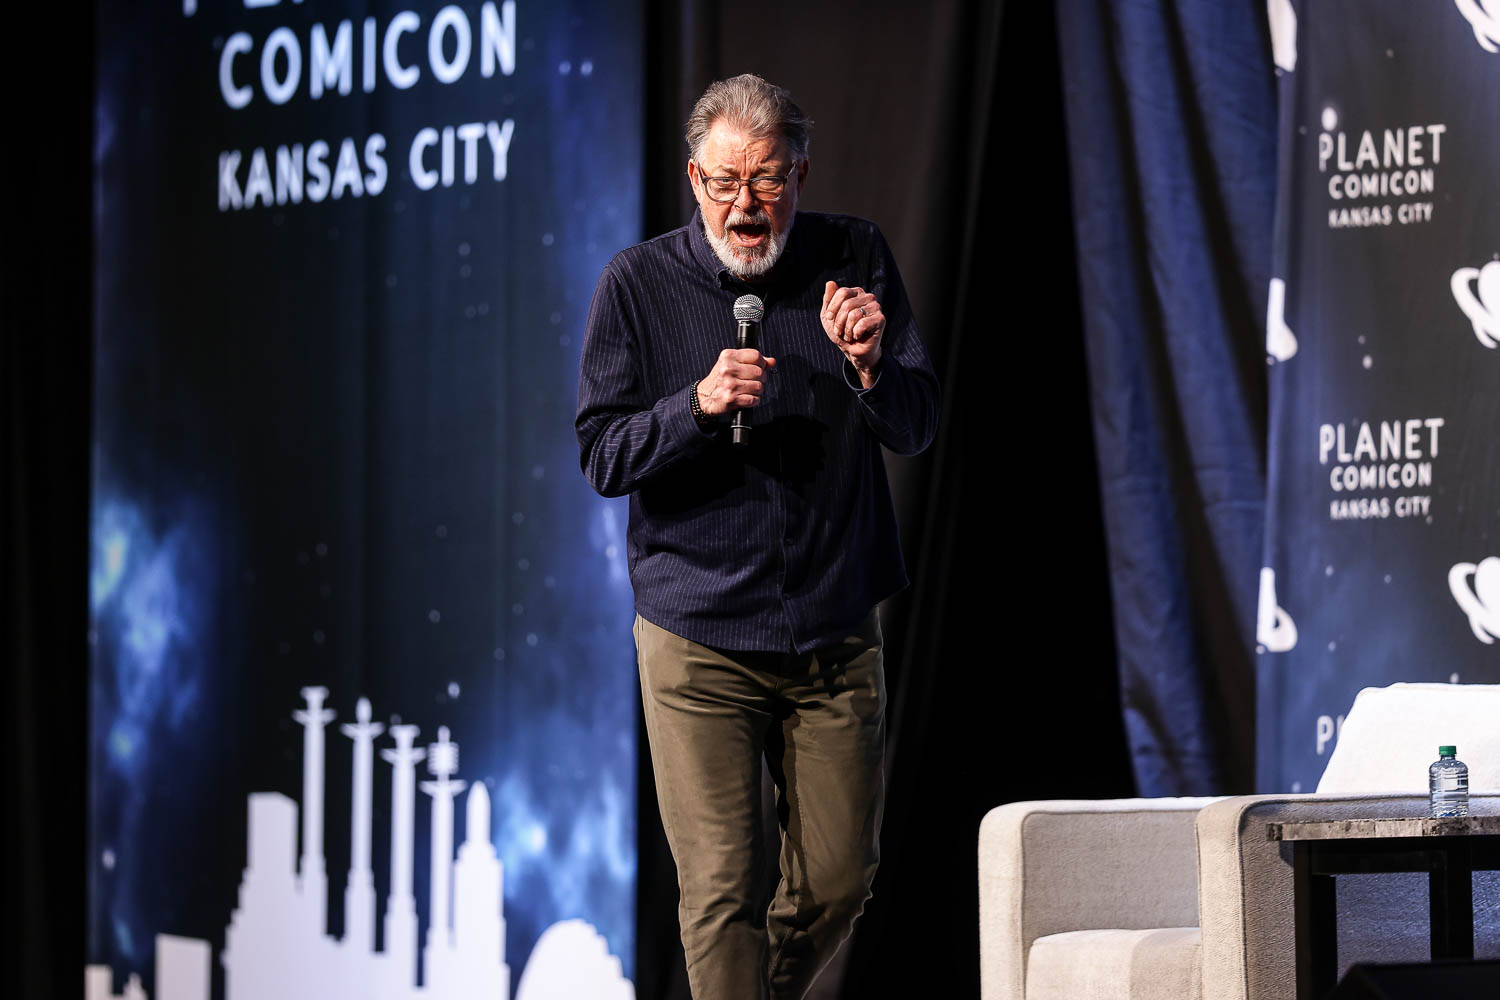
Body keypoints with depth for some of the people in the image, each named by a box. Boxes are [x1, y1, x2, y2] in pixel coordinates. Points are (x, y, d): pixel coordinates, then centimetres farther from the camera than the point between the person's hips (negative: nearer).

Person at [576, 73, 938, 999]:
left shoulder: (855, 259, 1)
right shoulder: (639, 284, -3)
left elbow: (918, 427, -2)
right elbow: (602, 455, -4)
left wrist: (872, 366, -23)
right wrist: (699, 405, -22)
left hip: (836, 635, 2)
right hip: (699, 639, -2)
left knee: (840, 880, 8)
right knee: (722, 887, -7)